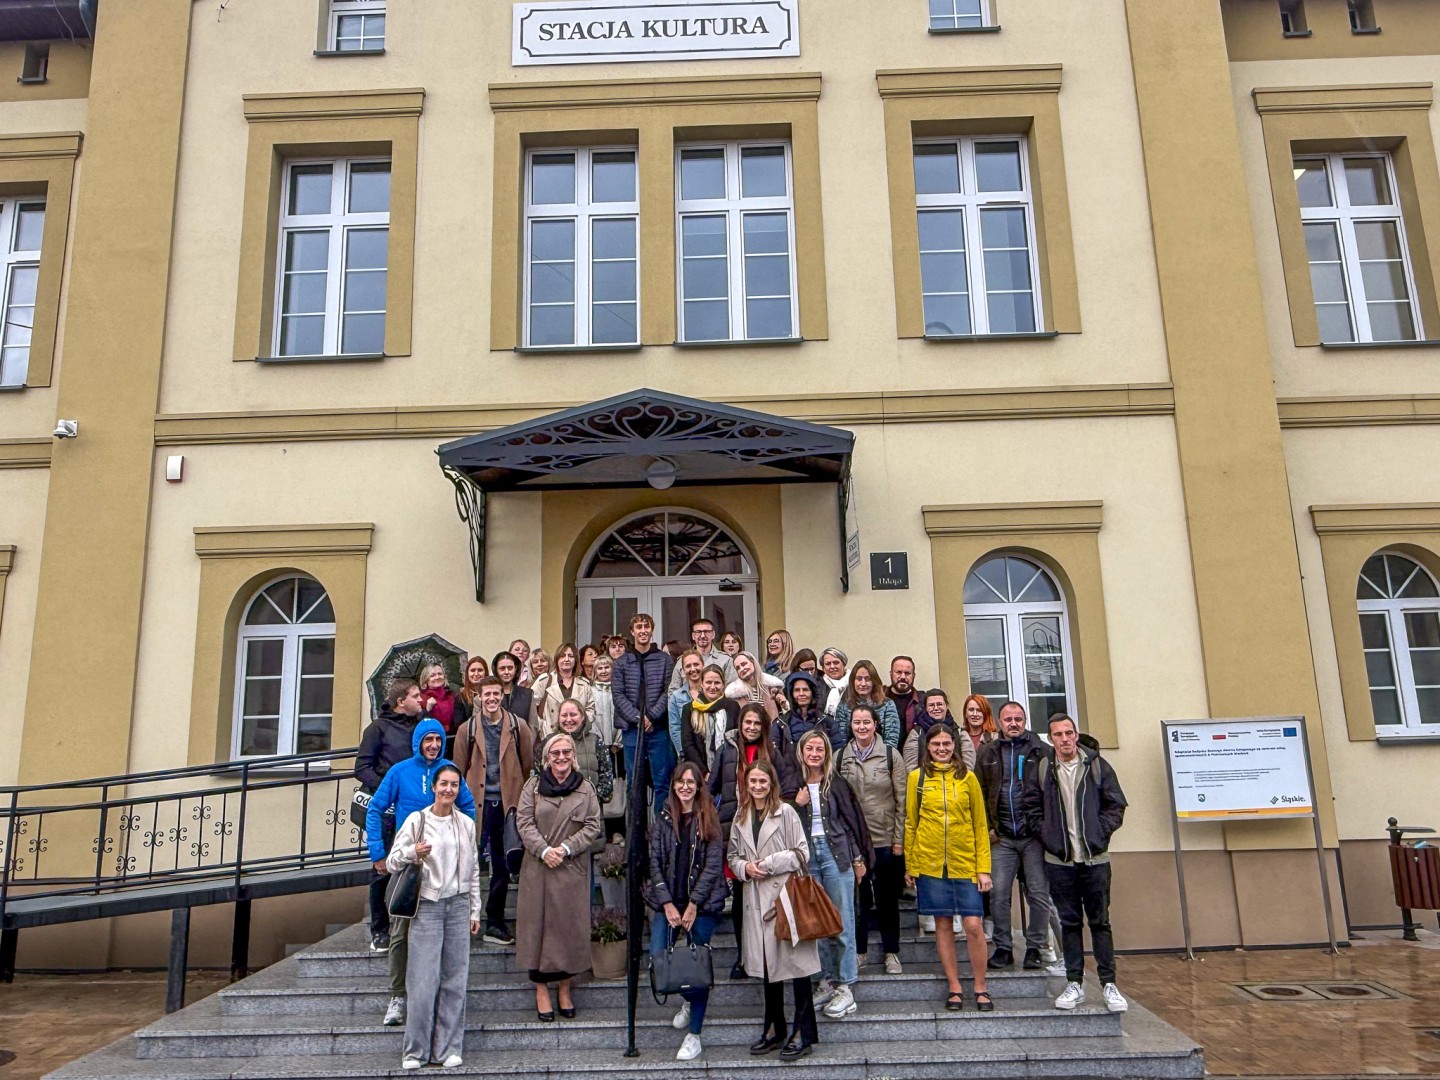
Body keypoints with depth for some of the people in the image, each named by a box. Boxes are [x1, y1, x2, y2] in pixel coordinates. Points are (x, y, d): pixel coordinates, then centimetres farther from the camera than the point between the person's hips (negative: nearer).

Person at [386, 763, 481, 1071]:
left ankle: (449, 1048, 12)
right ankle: (415, 1050, 8)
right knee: (423, 980, -5)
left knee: (455, 979, 3)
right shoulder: (416, 820, -1)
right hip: (427, 906, -3)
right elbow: (392, 861, -3)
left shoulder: (466, 824, 9)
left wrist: (475, 910, 12)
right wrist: (413, 853, -23)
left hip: (458, 905, 3)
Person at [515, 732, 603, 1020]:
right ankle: (541, 989, 15)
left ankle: (565, 988, 19)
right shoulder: (533, 785, 3)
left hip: (572, 869, 0)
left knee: (569, 924, 5)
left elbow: (593, 826, 0)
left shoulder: (585, 788, 4)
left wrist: (565, 848, -11)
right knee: (538, 924, 3)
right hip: (538, 868, 0)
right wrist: (544, 850, -14)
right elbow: (524, 822, -2)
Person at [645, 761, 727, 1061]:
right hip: (668, 900, 3)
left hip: (702, 902, -3)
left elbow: (713, 864, -6)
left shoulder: (709, 820, -1)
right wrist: (667, 904, -7)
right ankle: (690, 1001, 23)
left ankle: (694, 1035, 9)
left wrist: (693, 905, -12)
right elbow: (655, 862, 2)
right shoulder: (663, 819, 7)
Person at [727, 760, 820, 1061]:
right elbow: (732, 856, 17)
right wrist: (745, 867, -4)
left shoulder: (785, 812, -5)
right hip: (757, 897, 5)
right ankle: (774, 1029, 25)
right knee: (767, 964, 12)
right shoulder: (740, 817, 10)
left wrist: (769, 863, -12)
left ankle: (803, 1033, 7)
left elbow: (802, 853, -6)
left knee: (795, 960, -3)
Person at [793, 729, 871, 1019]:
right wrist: (796, 805, -10)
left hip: (836, 853, -2)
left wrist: (858, 858, 5)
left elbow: (852, 819, 5)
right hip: (806, 856, 2)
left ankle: (846, 987, 3)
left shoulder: (837, 783, 2)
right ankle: (828, 981, 17)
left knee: (842, 922, -2)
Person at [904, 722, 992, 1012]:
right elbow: (910, 824, 6)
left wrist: (984, 868, -1)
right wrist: (910, 866, 5)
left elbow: (980, 826, 4)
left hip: (965, 864, 0)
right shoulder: (917, 778, 2)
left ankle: (981, 988, 14)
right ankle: (955, 988, 19)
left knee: (974, 925, -3)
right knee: (943, 924, 7)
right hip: (930, 864, 0)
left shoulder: (968, 778, 2)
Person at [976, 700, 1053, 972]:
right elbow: (979, 793, 9)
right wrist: (987, 827, 2)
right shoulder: (988, 753, 9)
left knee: (1039, 894, 2)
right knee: (998, 894, 1)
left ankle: (1034, 948, 16)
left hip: (1034, 836, -2)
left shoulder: (1040, 750, 2)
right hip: (1002, 837, 2)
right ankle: (1003, 948, 13)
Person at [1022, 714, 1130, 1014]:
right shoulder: (1042, 769, 1)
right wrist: (1046, 835, -4)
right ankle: (1074, 984, 15)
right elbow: (1031, 807, 6)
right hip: (1059, 859, 1)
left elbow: (1116, 804, 2)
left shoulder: (1097, 765, 0)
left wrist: (1100, 833, -6)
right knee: (1069, 922, 8)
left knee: (1100, 921, 6)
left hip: (1095, 858, -1)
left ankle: (1109, 984, 14)